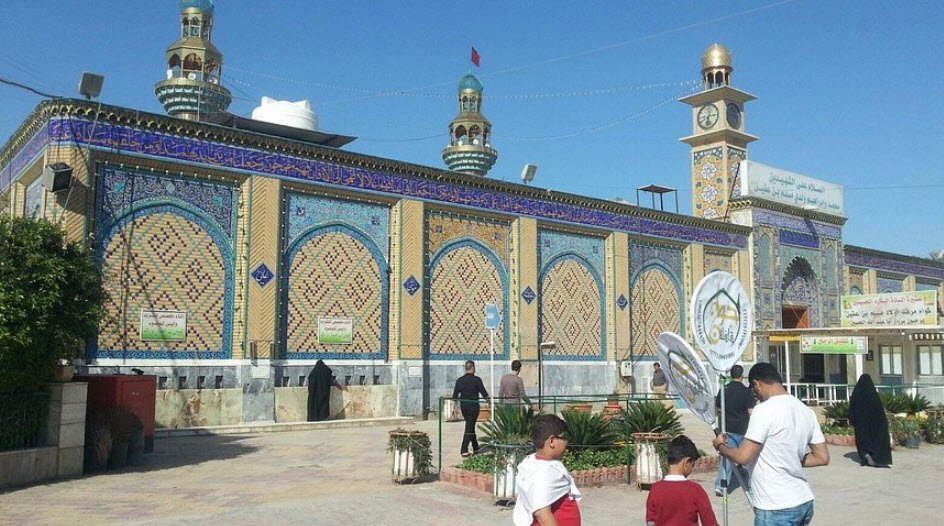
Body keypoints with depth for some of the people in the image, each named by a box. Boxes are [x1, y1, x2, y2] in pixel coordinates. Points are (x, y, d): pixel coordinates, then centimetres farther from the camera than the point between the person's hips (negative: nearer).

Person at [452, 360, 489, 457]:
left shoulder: (459, 380, 3)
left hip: (463, 406, 5)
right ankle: (464, 450, -9)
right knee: (469, 427, -3)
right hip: (473, 405, -5)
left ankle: (475, 447, 30)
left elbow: (455, 396, 6)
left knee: (470, 426, 19)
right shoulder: (476, 380, -11)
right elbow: (484, 394, -8)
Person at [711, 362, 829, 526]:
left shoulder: (764, 410, -17)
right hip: (805, 503, 8)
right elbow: (822, 458, 11)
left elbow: (742, 457, -19)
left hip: (777, 509, -8)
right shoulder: (806, 410, 6)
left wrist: (720, 446, -1)